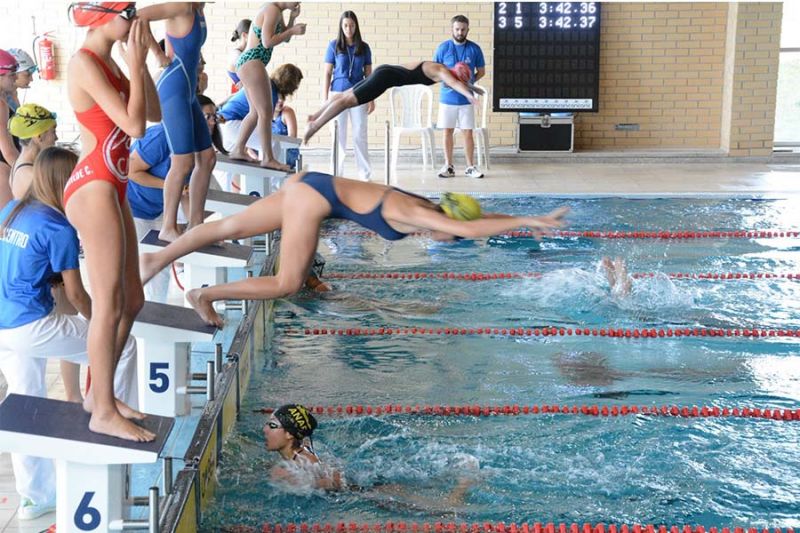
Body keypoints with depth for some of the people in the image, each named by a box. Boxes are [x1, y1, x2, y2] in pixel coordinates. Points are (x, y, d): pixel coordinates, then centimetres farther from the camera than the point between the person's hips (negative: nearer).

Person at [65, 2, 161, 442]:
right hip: (93, 189, -10)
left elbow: (154, 114, 14)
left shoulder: (109, 62, 14)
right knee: (110, 305, -5)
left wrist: (140, 62, 7)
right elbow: (134, 126, -21)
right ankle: (104, 412, 5)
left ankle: (98, 393, 24)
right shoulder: (85, 63, -14)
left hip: (110, 188, 10)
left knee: (132, 301, 13)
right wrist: (136, 63, -12)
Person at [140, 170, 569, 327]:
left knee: (230, 227, 12)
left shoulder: (428, 207, 6)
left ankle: (158, 258, 18)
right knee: (288, 284, -5)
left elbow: (475, 217, 20)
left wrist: (527, 221, 16)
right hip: (315, 197, -9)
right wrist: (527, 221, -26)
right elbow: (472, 229, -32)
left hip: (309, 186, 9)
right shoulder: (415, 216, -18)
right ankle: (205, 295, 2)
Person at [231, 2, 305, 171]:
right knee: (266, 112, -7)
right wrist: (293, 31, -14)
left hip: (247, 63, 11)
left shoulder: (276, 12, 16)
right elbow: (267, 42, -20)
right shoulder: (272, 9, -13)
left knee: (256, 112, 17)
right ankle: (268, 158, -4)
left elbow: (285, 38, 21)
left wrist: (292, 18, 6)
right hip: (252, 63, -11)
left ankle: (238, 150, 22)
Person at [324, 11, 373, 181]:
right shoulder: (334, 45, 1)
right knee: (339, 135, 4)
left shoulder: (364, 47, 4)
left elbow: (369, 74, 8)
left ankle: (365, 173, 8)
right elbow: (327, 73, 2)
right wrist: (325, 98, -3)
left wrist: (372, 99, 3)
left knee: (360, 135, 2)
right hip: (338, 94, -1)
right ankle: (337, 173, 11)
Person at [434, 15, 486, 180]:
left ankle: (470, 167, 10)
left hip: (466, 98, 0)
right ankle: (448, 166, 14)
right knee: (447, 131, 5)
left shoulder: (474, 49, 0)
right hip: (447, 97, 0)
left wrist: (470, 81, -5)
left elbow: (481, 71, 10)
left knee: (468, 132, 1)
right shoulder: (443, 47, -1)